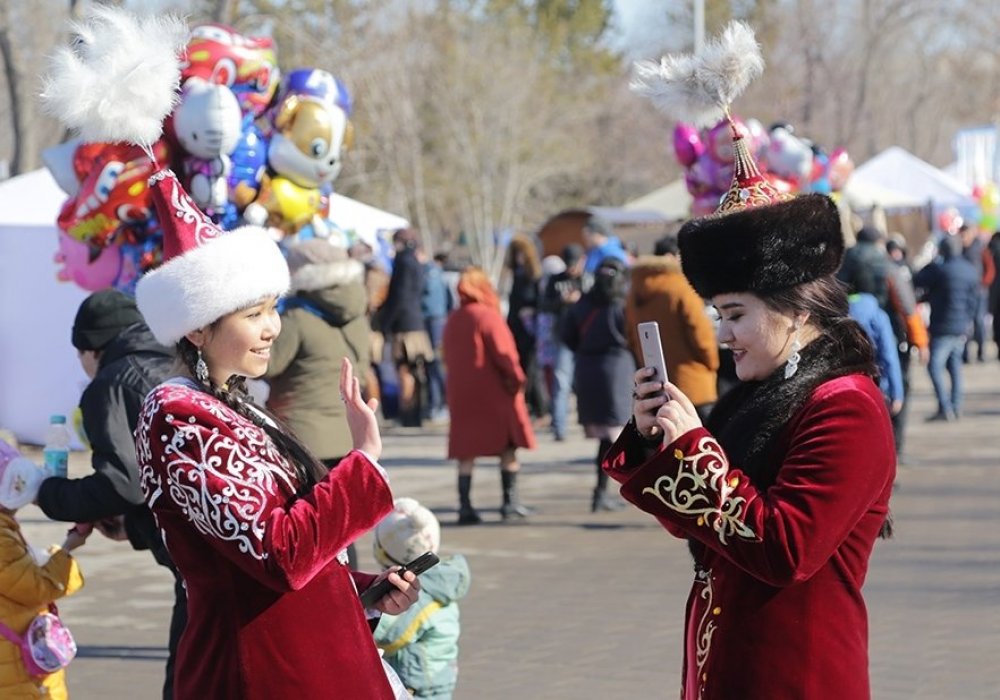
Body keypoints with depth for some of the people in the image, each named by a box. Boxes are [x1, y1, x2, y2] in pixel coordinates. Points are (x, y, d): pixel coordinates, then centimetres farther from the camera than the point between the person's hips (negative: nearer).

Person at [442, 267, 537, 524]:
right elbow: (503, 352, -16)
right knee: (509, 447, 5)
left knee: (466, 451, 5)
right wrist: (516, 378, -7)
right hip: (494, 393, -6)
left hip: (461, 393, 6)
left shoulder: (453, 321, 11)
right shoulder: (488, 316, -10)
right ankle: (510, 502, 3)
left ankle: (465, 506, -2)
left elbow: (449, 355, 13)